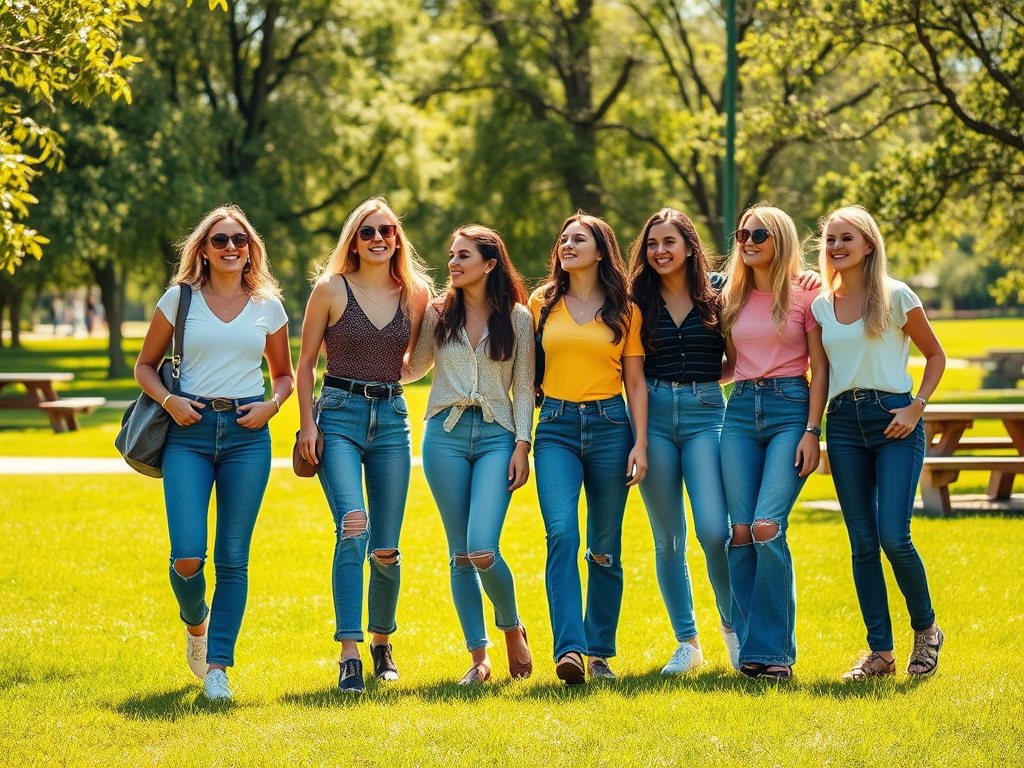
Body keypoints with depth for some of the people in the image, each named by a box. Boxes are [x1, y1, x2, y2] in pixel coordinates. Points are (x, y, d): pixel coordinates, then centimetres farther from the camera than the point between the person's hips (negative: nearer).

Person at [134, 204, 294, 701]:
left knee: (233, 560, -1)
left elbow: (283, 374, 20)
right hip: (189, 432, -1)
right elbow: (145, 365, 12)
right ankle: (196, 624, 22)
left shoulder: (268, 307, 9)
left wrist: (271, 405, -1)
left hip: (247, 435, 1)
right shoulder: (179, 299, 5)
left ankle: (218, 667, 7)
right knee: (187, 557, -11)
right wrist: (168, 400, -7)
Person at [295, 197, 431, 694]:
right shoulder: (331, 289, 0)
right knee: (353, 526, -23)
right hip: (339, 414, -3)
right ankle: (349, 654, -26)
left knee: (385, 549, 5)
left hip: (392, 417, 3)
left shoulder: (415, 294, 8)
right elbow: (306, 362, 4)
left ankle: (382, 641, 29)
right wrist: (307, 423, -4)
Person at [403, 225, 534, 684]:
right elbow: (413, 368, 19)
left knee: (483, 549, -16)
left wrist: (522, 445, -4)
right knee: (460, 553, 3)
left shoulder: (517, 317, 2)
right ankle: (478, 658, 10)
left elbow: (524, 387, 3)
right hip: (445, 434, 2)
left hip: (496, 435, -2)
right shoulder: (437, 314, 7)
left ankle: (512, 628, 11)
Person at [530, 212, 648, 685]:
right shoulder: (542, 305, 10)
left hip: (609, 425, 0)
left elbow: (635, 383, 7)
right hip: (556, 428, 0)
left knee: (605, 547, 4)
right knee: (562, 534, -19)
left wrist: (640, 443, -2)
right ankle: (569, 649, -26)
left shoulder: (624, 312, 7)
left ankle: (599, 652, 14)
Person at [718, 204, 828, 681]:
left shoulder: (805, 296, 2)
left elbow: (820, 369, -2)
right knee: (741, 532, -3)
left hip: (790, 409, -5)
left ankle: (774, 650, -10)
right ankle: (750, 648, 3)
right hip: (741, 410, 5)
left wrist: (812, 431, -9)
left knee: (767, 527, -18)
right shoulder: (732, 298, 15)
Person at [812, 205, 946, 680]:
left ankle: (926, 630, 10)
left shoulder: (897, 297, 0)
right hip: (843, 423, 4)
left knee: (894, 536, -13)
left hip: (893, 419, -4)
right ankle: (879, 652, 8)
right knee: (862, 543, 2)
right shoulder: (820, 306, 11)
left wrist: (916, 407, -5)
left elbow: (936, 356, 5)